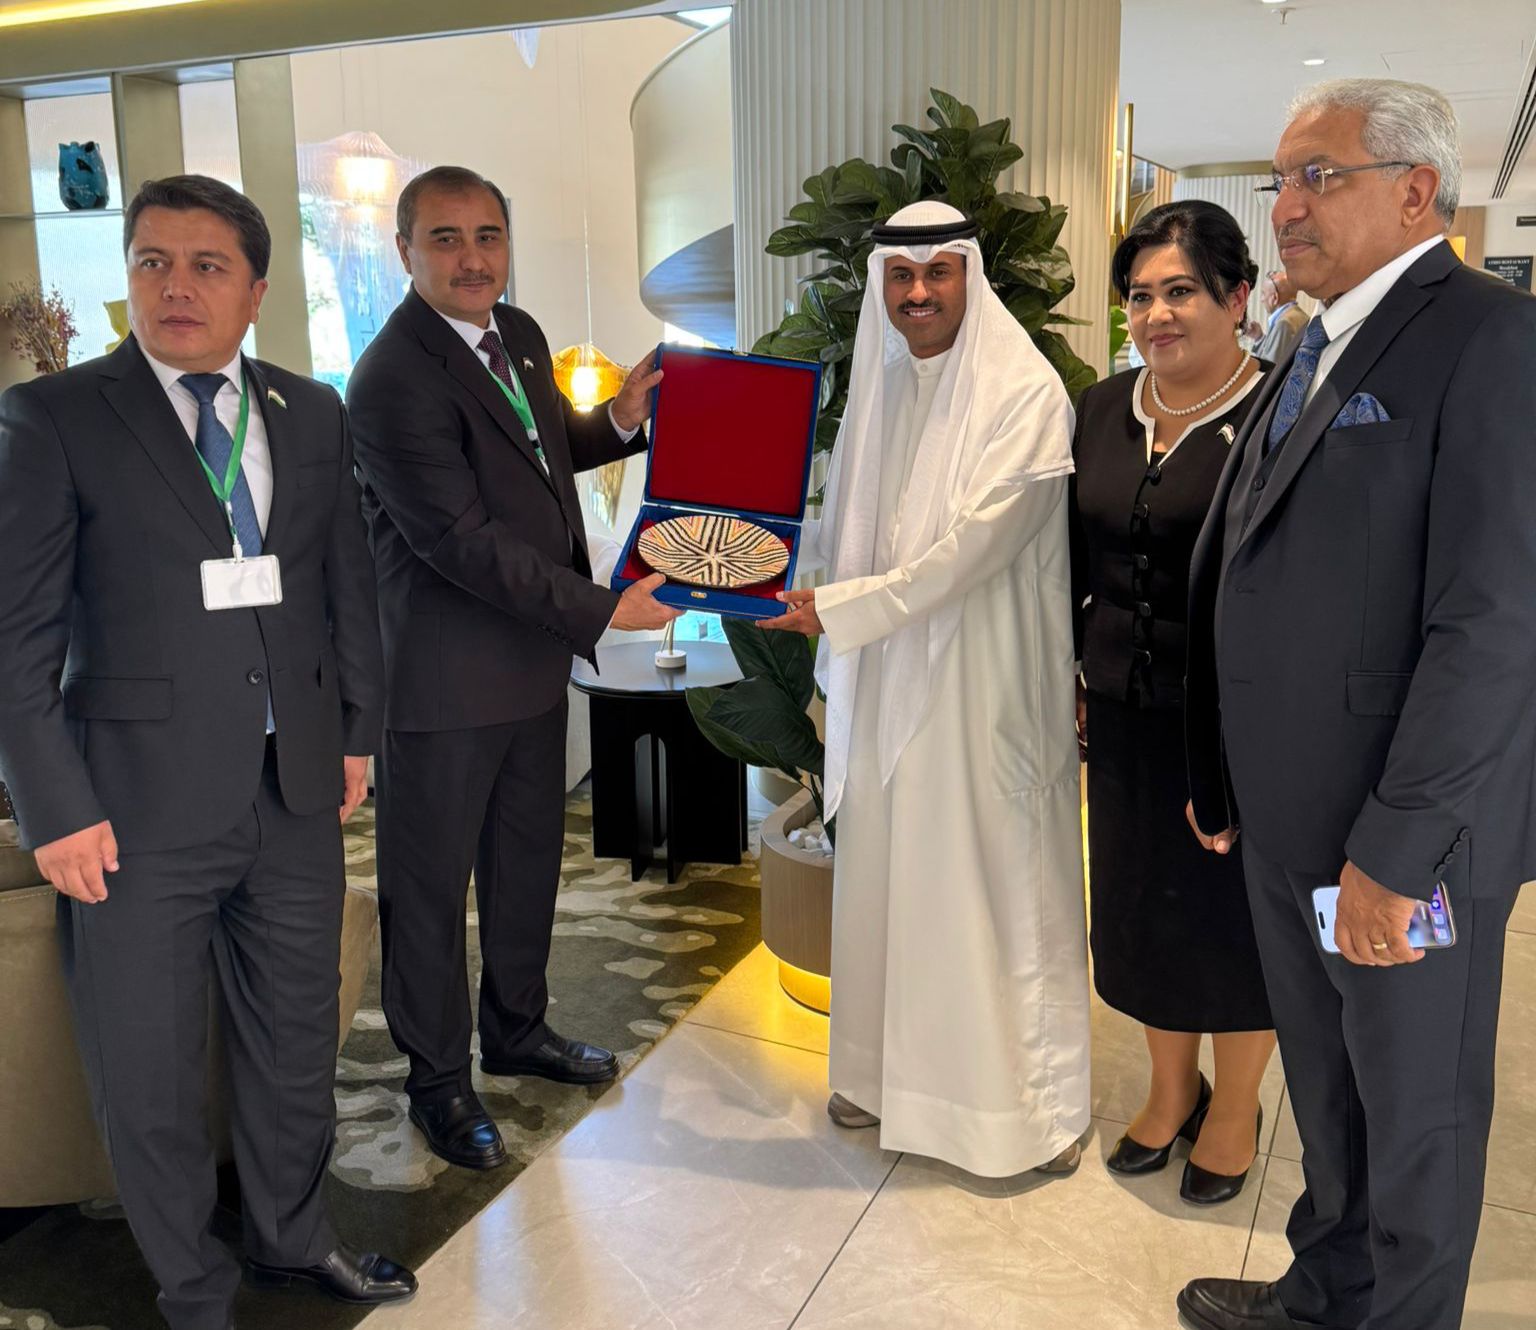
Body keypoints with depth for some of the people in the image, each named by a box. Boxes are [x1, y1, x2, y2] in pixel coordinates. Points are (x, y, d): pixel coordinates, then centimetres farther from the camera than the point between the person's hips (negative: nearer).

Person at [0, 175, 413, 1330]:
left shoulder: (312, 414, 7)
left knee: (297, 1039, 19)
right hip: (142, 804, -3)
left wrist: (359, 731, 9)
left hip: (299, 791, 4)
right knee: (151, 1075, 11)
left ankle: (293, 1234, 43)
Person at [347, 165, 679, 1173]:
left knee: (528, 856, 22)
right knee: (431, 883, 9)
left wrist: (621, 418, 1)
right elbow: (462, 542, -25)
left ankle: (517, 1029, 43)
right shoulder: (394, 380, -21)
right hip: (445, 678, -8)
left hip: (535, 654, 9)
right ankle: (439, 1080, 28)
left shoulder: (518, 333, 6)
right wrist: (603, 609, -24)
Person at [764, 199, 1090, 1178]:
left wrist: (839, 610, -19)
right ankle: (893, 1069, 31)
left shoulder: (1025, 393, -12)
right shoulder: (879, 387, 10)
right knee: (885, 875, 13)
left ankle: (1031, 1095, 21)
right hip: (885, 677, 6)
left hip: (984, 684, -6)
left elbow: (973, 545, -19)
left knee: (997, 881, 3)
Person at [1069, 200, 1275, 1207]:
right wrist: (1074, 675, 10)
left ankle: (1235, 1109, 35)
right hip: (1128, 708, 6)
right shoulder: (1103, 410, 5)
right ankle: (1172, 1089, 40)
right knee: (1141, 898, 17)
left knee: (1234, 908, 11)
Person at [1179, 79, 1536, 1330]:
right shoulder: (1318, 349, 12)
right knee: (1326, 1091, 23)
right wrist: (1221, 779, 11)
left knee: (1417, 1114, 13)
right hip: (1288, 817, 8)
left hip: (1403, 832, -8)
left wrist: (1397, 849, -22)